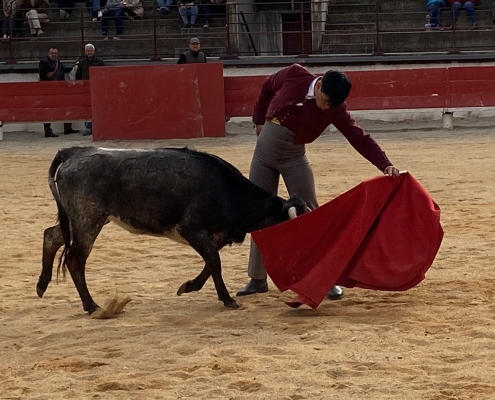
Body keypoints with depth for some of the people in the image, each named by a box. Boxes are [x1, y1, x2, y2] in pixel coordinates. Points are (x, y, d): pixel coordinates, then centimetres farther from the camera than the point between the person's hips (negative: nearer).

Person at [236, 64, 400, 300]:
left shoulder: (334, 109, -17)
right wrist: (259, 120, 10)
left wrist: (385, 165, -34)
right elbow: (267, 87, 5)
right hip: (264, 150, 1)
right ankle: (257, 279, 16)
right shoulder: (293, 76, -16)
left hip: (293, 157, -1)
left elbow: (359, 137, -23)